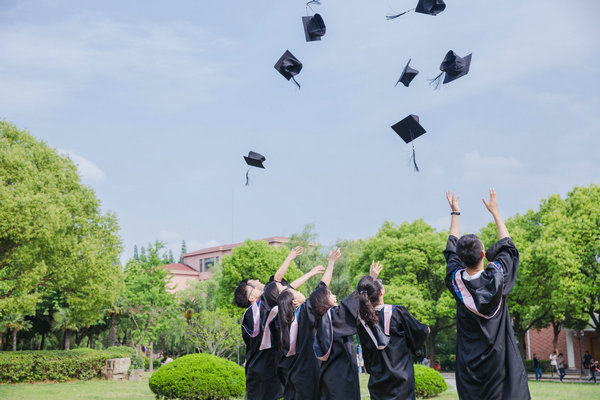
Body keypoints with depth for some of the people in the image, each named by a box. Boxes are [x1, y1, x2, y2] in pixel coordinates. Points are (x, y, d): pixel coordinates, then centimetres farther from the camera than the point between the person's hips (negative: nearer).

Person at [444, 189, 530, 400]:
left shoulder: (456, 279, -8)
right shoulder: (496, 277, -13)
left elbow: (451, 250, 13)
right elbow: (506, 245, 6)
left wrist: (454, 213, 22)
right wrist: (494, 211, 16)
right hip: (500, 360, -2)